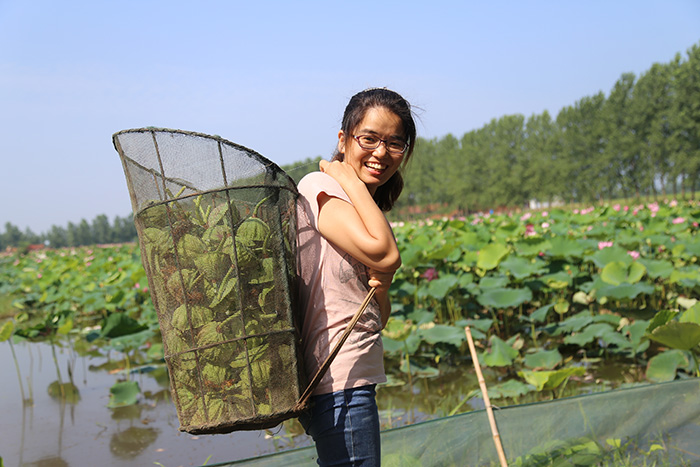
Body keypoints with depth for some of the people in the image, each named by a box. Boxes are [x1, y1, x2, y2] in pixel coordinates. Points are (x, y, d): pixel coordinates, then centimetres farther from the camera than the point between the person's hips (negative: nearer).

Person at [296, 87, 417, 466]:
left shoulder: (358, 207, 16)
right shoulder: (321, 187, -11)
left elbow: (379, 317, 14)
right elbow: (386, 256, -25)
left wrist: (381, 289, -9)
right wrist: (349, 178, -14)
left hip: (353, 380, 10)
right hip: (339, 382, -10)